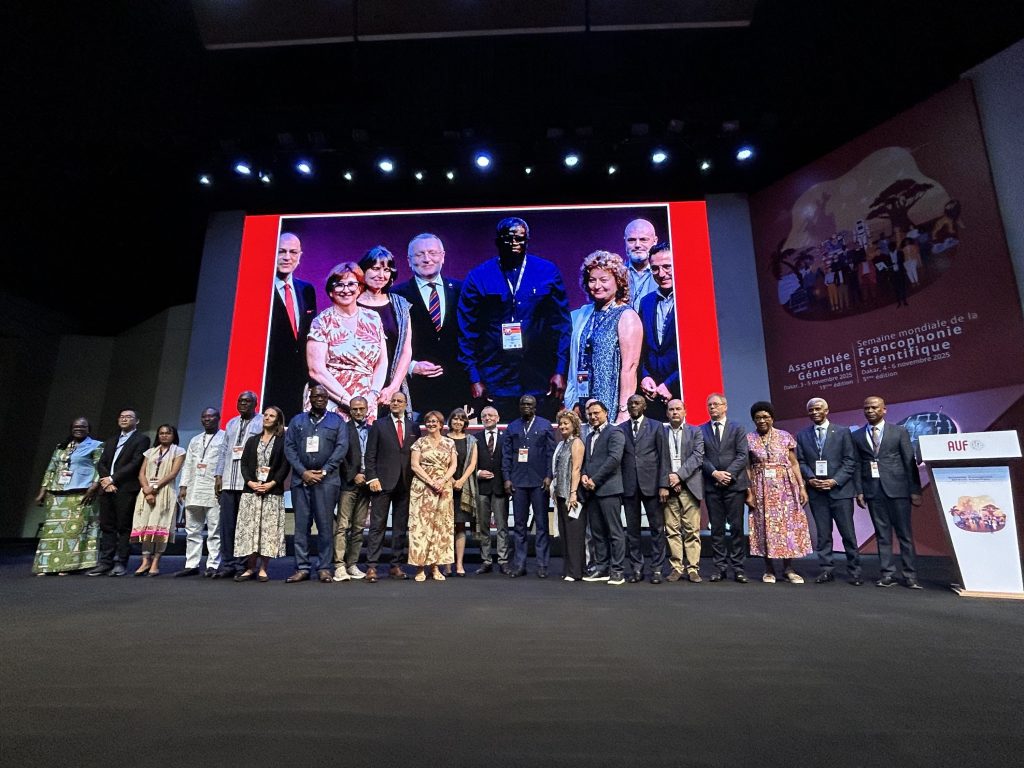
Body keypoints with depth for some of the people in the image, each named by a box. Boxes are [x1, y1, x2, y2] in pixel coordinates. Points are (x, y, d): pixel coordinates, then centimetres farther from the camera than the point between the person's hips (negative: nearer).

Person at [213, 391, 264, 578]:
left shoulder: (261, 423, 1)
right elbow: (224, 451, 19)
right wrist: (218, 475, 10)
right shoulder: (231, 423, 20)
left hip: (249, 482, -5)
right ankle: (227, 564, 14)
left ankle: (243, 566, 6)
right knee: (226, 525, 5)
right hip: (229, 481, 5)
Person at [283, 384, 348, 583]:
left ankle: (324, 567, 6)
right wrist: (303, 472, -7)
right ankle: (302, 567, 9)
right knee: (301, 524, 3)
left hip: (327, 479, -2)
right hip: (301, 478, 2)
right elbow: (289, 447, 6)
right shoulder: (297, 421, 14)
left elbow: (342, 447, 0)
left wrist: (323, 471, -8)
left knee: (325, 524, -1)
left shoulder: (337, 421, 10)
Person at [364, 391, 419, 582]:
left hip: (405, 484, 3)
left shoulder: (414, 427, 10)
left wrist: (415, 480, 3)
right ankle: (371, 567, 3)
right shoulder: (379, 425, 5)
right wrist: (372, 478, -8)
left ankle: (396, 565, 16)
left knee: (401, 527, 7)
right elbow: (370, 454, 1)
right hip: (383, 482, -3)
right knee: (377, 525, -2)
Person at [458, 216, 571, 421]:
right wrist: (473, 378, -2)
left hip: (540, 384, 1)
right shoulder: (478, 277, 3)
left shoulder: (547, 272, 5)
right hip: (494, 385, 0)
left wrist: (560, 371, -1)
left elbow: (561, 324, 5)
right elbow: (467, 332, 3)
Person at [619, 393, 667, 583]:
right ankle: (636, 569, 17)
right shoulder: (620, 429, 9)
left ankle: (657, 569, 12)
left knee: (657, 528, 2)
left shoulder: (656, 426, 5)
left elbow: (663, 456, 2)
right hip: (629, 485, 2)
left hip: (651, 484, -2)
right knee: (632, 529, 7)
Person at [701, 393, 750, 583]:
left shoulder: (737, 429, 6)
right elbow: (701, 457, 2)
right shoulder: (701, 430, 8)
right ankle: (720, 567, 12)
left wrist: (728, 474, -13)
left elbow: (742, 455, -2)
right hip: (712, 486, 1)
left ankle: (737, 567, 10)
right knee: (716, 528, 5)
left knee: (736, 527, 2)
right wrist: (715, 473, -12)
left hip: (734, 484, -1)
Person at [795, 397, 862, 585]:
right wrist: (810, 478, -10)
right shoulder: (802, 435, 9)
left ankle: (854, 571, 13)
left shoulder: (842, 432, 3)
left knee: (848, 532, 1)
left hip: (840, 489, -2)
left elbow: (850, 461, -1)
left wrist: (835, 481, -12)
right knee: (822, 533, 6)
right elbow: (801, 462, 7)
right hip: (816, 490, 2)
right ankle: (826, 570, 14)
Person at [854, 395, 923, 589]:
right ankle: (887, 574, 11)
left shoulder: (899, 432, 4)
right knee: (882, 534, 6)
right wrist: (859, 491, 0)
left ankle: (910, 575, 9)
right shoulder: (857, 436, 8)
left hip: (897, 489, -2)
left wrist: (915, 491, -3)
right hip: (873, 491, 2)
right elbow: (857, 466, 7)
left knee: (904, 533, 2)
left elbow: (910, 462, 1)